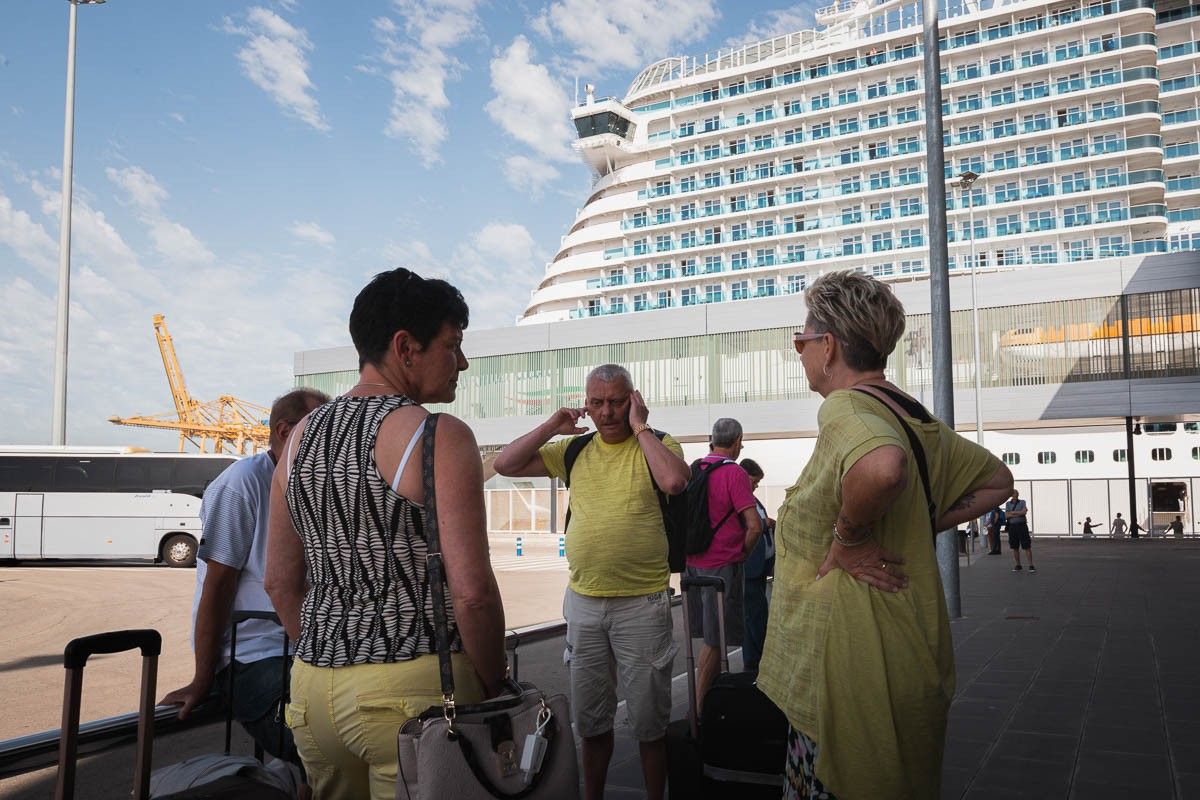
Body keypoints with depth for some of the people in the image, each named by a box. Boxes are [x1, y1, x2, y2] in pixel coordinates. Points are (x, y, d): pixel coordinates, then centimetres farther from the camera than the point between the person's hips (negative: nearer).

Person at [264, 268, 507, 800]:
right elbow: (471, 591, -18)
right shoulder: (440, 436, -13)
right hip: (415, 686, -6)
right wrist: (494, 686, -4)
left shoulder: (301, 437, 8)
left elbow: (280, 581, 12)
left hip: (314, 683, 7)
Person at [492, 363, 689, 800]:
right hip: (582, 600, 4)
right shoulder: (575, 449, 7)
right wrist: (552, 427, -4)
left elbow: (675, 480, -27)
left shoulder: (657, 445, -4)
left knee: (649, 719, 9)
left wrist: (640, 426, -18)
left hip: (642, 602, -4)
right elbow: (505, 465, 5)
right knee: (590, 718, 18)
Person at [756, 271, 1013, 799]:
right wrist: (923, 528, 12)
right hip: (910, 654, 9)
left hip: (853, 662, -9)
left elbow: (883, 466, -42)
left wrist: (846, 541, -24)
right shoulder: (913, 415, 9)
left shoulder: (846, 408, -17)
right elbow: (997, 481, 23)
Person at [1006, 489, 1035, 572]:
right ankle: (1018, 565, 15)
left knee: (1027, 546, -5)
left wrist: (1012, 512, -8)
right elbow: (1006, 516, -4)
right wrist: (1018, 514, -12)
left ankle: (1031, 565, -4)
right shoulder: (1008, 504, 8)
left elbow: (1024, 512, -15)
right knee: (1015, 547, 6)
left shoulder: (1022, 502, 2)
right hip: (1012, 527, 3)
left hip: (1022, 526, -3)